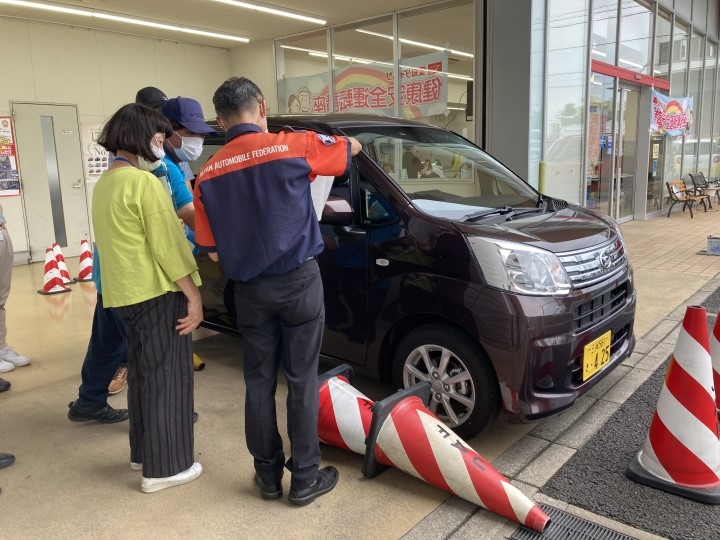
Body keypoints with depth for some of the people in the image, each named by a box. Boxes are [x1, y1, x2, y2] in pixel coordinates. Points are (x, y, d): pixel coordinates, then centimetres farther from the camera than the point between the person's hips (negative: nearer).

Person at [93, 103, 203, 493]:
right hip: (157, 293, -9)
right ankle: (165, 467, 10)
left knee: (142, 374, 19)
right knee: (167, 378, 0)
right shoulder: (144, 183, -15)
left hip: (125, 292, 9)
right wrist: (193, 295, -14)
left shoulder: (104, 184, 14)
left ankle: (143, 452, 32)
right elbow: (167, 246, -18)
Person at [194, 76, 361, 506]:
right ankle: (305, 478, 18)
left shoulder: (208, 175, 3)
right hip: (298, 281, -3)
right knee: (302, 381, 6)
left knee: (259, 383, 13)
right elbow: (353, 147, 11)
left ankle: (268, 475, 26)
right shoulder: (294, 145, -6)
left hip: (249, 290, 3)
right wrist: (323, 141, 30)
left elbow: (212, 251, 5)